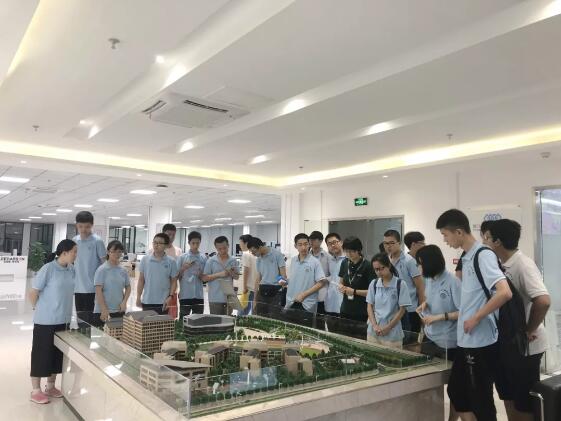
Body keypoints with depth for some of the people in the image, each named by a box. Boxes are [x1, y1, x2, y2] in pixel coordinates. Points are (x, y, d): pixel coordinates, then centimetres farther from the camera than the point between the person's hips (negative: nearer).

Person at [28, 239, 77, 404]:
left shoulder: (71, 270, 2)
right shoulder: (48, 269, -17)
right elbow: (32, 293, -11)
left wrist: (65, 310, 13)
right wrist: (40, 310, -1)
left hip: (63, 320, 6)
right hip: (45, 321, -6)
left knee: (58, 354, 15)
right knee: (41, 354, 5)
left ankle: (50, 387, 30)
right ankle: (35, 391, 18)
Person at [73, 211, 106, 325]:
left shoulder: (97, 241, -9)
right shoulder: (74, 241, 7)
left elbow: (104, 263, -6)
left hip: (93, 288, -5)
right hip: (78, 287, 5)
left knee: (91, 320, -2)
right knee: (80, 318, 13)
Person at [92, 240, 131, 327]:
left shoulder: (123, 270, 5)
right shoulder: (102, 270, -7)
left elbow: (128, 287, 14)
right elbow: (98, 291, -10)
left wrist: (124, 302, -1)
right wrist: (104, 309, -14)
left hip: (119, 311, 4)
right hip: (102, 312, -4)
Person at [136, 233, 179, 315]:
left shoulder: (171, 262, -3)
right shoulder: (145, 259, 1)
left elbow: (174, 282, 2)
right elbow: (141, 280, 6)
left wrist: (170, 296, -9)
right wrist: (138, 297, 4)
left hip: (162, 303, -1)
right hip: (146, 302, 1)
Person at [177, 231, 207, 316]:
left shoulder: (203, 259, 4)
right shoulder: (182, 257, -1)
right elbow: (177, 277, 2)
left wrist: (200, 275, -13)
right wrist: (183, 269, -15)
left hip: (198, 296, 2)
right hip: (185, 295, -2)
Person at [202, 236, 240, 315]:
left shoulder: (233, 261, 6)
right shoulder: (211, 261, -2)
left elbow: (237, 277, 13)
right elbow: (204, 278, -5)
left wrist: (232, 274, -10)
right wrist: (219, 274, -15)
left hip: (229, 297, 3)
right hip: (215, 298, -3)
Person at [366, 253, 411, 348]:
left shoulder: (400, 284, -8)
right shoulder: (373, 284, 3)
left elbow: (402, 310, -6)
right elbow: (369, 306, 7)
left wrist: (388, 327, -10)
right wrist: (374, 326, -6)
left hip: (392, 333, -3)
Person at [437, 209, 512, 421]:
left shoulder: (483, 255, -16)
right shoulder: (466, 257, 9)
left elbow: (505, 293, -27)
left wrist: (476, 318, -20)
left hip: (481, 342, -9)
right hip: (466, 340, 9)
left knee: (481, 399, 5)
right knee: (456, 392, 17)